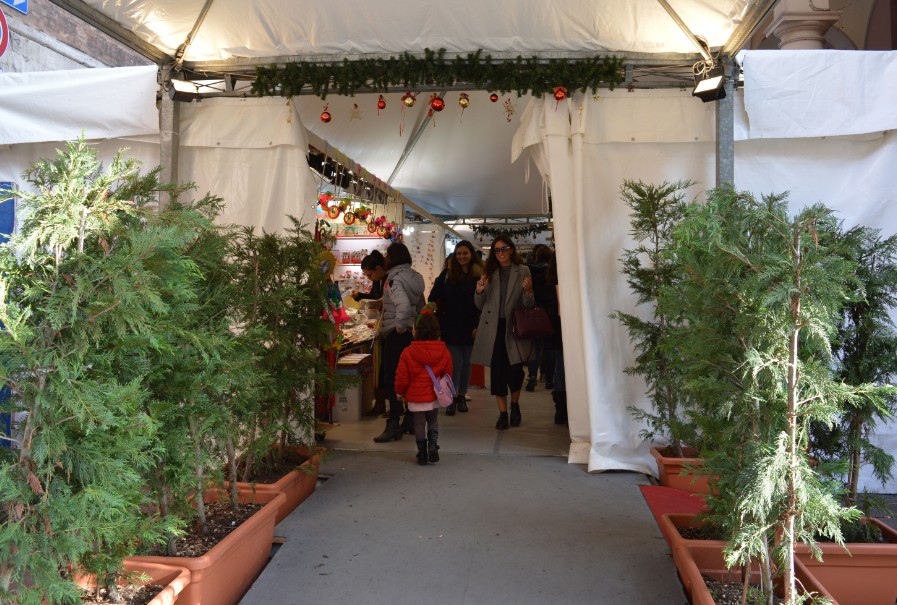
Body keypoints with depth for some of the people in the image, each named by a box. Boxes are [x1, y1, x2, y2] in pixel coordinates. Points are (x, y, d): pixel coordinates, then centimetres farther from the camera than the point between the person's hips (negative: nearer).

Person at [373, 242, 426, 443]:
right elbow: (421, 305, 19)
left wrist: (400, 325, -20)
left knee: (391, 379, -4)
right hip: (411, 332, 9)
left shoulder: (395, 279, -15)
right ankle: (410, 420, 23)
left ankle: (394, 424, -2)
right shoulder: (414, 276, 12)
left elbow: (403, 303, -31)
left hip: (396, 334, -9)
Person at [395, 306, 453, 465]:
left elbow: (402, 377, -9)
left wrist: (400, 392, 9)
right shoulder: (444, 352, -6)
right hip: (435, 397, 2)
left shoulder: (407, 353, -15)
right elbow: (448, 374, 5)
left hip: (415, 396, -2)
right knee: (433, 422, 19)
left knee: (419, 424, 11)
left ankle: (422, 452, 14)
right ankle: (432, 447, 7)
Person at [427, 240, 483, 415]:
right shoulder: (447, 273, 1)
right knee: (455, 363, -3)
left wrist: (478, 326, -8)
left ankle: (462, 397, 21)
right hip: (450, 327, -1)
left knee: (466, 363, 9)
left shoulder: (479, 275, -1)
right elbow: (434, 297, 3)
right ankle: (451, 398, 5)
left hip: (470, 327, 1)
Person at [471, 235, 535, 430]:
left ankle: (515, 405, 27)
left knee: (515, 370, -2)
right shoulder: (489, 272, 10)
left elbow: (528, 304, 0)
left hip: (514, 328, -2)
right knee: (497, 372, 4)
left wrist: (528, 291, -20)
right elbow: (480, 305, 12)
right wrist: (479, 292, -8)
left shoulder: (523, 271, 3)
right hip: (493, 328, 2)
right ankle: (502, 413, 15)